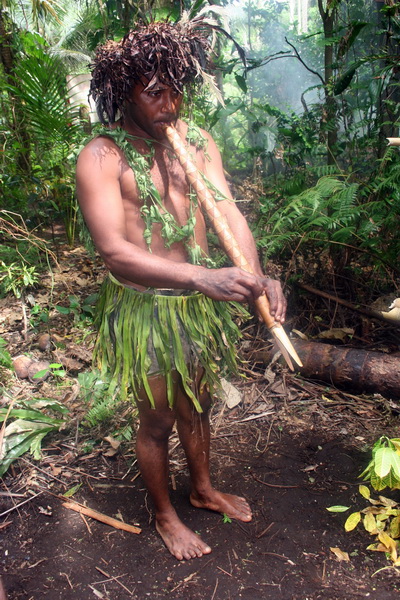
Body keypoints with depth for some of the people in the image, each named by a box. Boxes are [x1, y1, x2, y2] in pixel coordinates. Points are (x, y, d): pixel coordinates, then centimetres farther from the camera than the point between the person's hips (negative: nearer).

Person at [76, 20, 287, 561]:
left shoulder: (198, 142, 2)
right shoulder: (102, 158, -16)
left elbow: (229, 212, -7)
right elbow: (115, 252, -27)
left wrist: (257, 277, -25)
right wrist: (204, 277, -38)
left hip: (201, 304, 5)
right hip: (144, 310, -5)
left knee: (196, 408, 24)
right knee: (157, 421, 14)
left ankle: (203, 489, 51)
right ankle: (165, 515, 42)